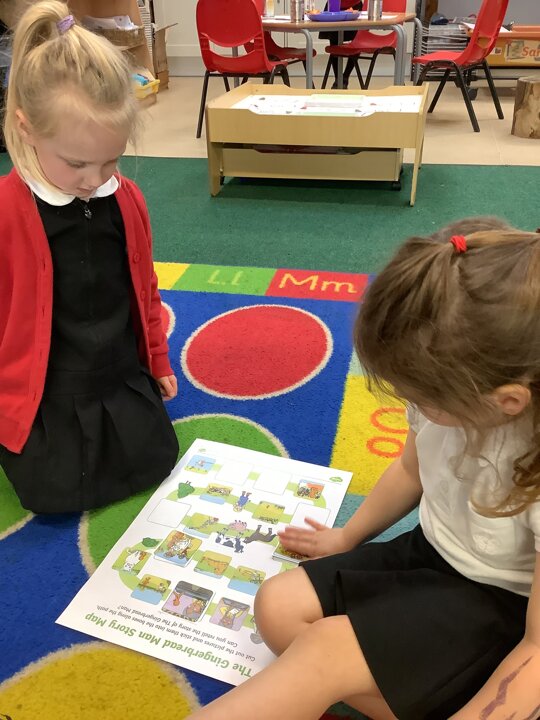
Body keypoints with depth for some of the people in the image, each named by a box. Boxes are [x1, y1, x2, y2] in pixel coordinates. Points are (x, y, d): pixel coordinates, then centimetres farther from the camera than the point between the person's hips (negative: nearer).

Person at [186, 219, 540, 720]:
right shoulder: (462, 397, -17)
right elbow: (411, 470, 7)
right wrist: (346, 537, 18)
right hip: (431, 555, 7)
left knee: (328, 649, -25)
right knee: (279, 607, -5)